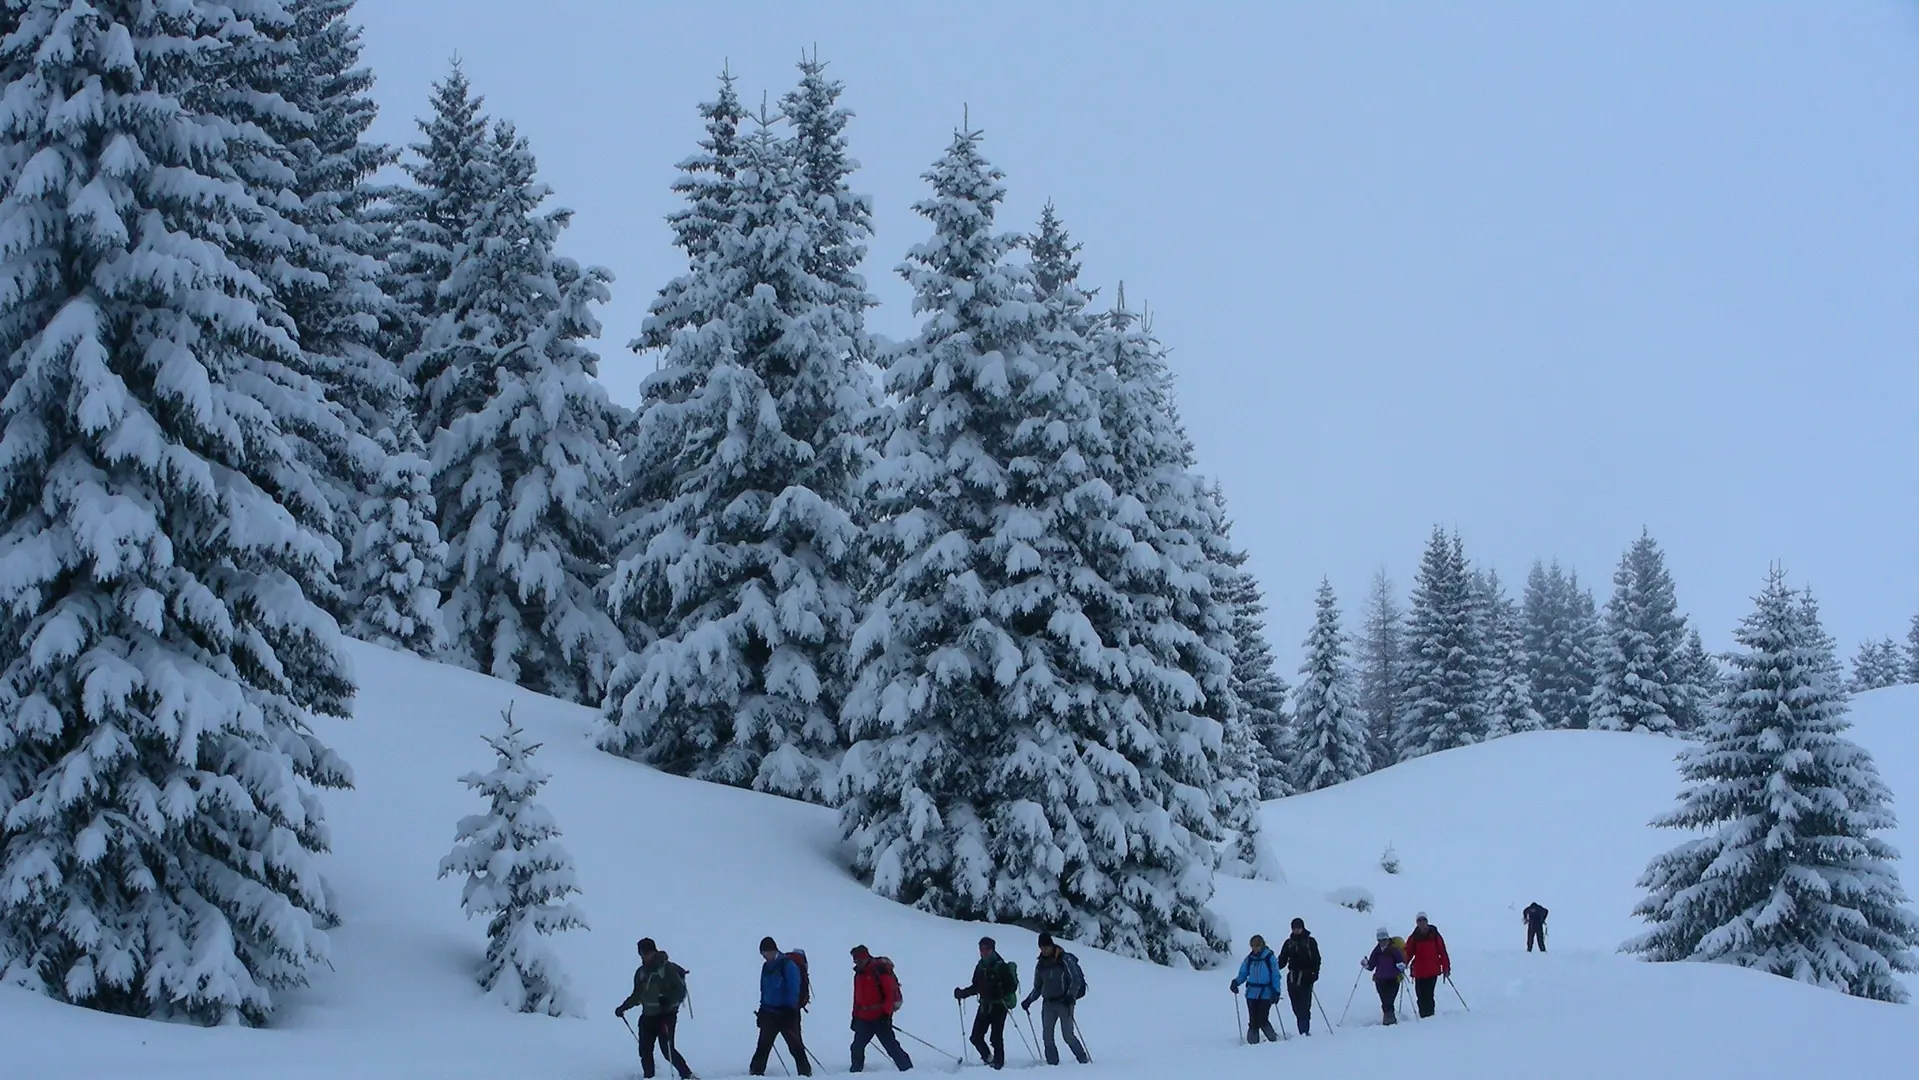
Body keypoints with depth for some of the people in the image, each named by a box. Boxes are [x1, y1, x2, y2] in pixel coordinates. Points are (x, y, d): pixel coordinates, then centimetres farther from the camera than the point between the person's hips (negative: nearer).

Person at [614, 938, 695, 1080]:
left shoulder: (668, 968, -8)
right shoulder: (640, 972, 11)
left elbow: (681, 990, -10)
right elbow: (637, 996, 23)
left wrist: (668, 999, -25)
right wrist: (623, 1007, 16)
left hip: (666, 1014, -6)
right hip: (648, 1016, 6)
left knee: (667, 1049, -14)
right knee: (645, 1049, 0)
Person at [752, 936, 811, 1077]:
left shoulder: (788, 965, -11)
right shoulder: (766, 966, 12)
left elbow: (793, 990, -15)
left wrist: (790, 1010, -19)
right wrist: (762, 1010, 15)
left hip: (786, 1013, -6)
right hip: (769, 1013, 6)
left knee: (795, 1046, -1)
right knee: (763, 1046, 4)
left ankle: (806, 1072, 6)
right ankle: (756, 1072, 7)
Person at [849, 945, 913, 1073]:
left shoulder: (879, 970, -11)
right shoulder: (859, 974, 14)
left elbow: (891, 992, -14)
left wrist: (886, 1013, -18)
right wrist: (855, 1016, 18)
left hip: (881, 1017, -7)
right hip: (863, 1019, 7)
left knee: (891, 1046, -9)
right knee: (857, 1047, 7)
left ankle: (908, 1070, -5)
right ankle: (855, 1072, 19)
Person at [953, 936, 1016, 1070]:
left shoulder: (1001, 967, -8)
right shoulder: (980, 967, 10)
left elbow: (1013, 985, -9)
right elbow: (976, 987, 17)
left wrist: (1005, 995, -25)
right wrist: (962, 993, 4)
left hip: (999, 1006, -6)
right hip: (984, 1006, 6)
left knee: (996, 1037, -7)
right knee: (976, 1037, 2)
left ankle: (998, 1063, 5)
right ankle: (988, 1058, 22)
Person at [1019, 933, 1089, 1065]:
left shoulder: (1065, 960, -5)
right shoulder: (1040, 964, 11)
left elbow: (1076, 980, -8)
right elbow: (1037, 988, 19)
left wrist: (1070, 996, -21)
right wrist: (1028, 1001, 6)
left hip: (1064, 1003, -5)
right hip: (1048, 1003, 5)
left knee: (1068, 1036, -8)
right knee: (1047, 1036, -4)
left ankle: (1084, 1060, 7)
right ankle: (1052, 1063, 1)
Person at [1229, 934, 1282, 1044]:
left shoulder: (1270, 958, -3)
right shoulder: (1249, 959, 7)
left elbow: (1275, 976, -2)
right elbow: (1243, 974, 12)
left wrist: (1276, 991, -11)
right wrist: (1236, 982, -7)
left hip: (1266, 994, -3)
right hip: (1252, 993, 4)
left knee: (1262, 1020, -8)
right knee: (1253, 1021, 0)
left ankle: (1274, 1040, 13)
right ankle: (1253, 1043, 8)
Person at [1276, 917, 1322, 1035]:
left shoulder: (1310, 942, 4)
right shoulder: (1289, 943, 13)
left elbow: (1316, 959, -1)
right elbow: (1282, 960, 13)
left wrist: (1314, 973, -15)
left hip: (1306, 978, -4)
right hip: (1292, 978, 4)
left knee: (1304, 1005, -12)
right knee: (1296, 1007, 2)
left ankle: (1305, 1031, -12)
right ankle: (1303, 1031, 8)